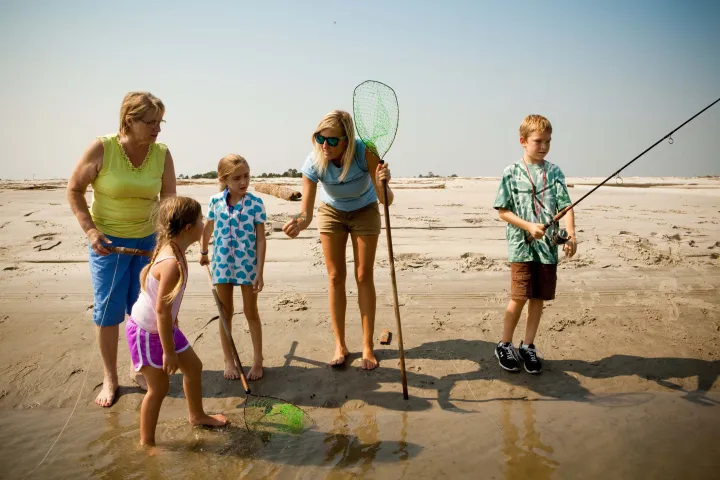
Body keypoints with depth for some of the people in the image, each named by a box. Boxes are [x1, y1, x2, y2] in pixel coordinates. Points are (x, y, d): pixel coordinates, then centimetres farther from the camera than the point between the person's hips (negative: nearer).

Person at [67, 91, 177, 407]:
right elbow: (74, 189, -7)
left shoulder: (162, 154, -9)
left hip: (147, 241, 3)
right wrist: (90, 230, -16)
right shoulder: (102, 149, -17)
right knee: (108, 312, 5)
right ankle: (110, 379, 22)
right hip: (107, 241, -3)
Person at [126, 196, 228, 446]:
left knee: (193, 366, 19)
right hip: (146, 332, -10)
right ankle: (146, 443, 21)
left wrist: (174, 326, 22)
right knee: (159, 388, 3)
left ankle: (197, 415, 41)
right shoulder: (172, 263, -31)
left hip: (163, 327, 10)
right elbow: (162, 310, -29)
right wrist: (168, 351, -21)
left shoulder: (173, 251, -2)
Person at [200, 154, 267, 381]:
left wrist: (259, 273, -14)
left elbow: (260, 240, -11)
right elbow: (208, 228, 13)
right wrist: (203, 252, 25)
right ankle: (228, 360, 28)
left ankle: (258, 360, 23)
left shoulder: (255, 203, -12)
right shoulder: (215, 201, -5)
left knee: (251, 312, 9)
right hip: (222, 263, 2)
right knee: (226, 313, 13)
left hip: (248, 264, -2)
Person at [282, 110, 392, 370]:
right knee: (335, 277, 3)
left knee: (364, 276, 0)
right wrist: (298, 224, -51)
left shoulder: (365, 153, -35)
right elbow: (306, 214, -29)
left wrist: (383, 183, -58)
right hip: (332, 212, 1)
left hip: (365, 211, -1)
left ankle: (368, 347, 10)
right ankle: (340, 346, 14)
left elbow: (386, 200, -36)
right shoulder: (314, 163, -32)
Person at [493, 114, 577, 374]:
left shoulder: (555, 172, 7)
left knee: (538, 298, 9)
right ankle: (504, 345, 15)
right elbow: (502, 211, -2)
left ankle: (528, 346, 25)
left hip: (548, 246, 4)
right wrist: (528, 226, -15)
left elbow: (565, 205, -1)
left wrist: (571, 234, -17)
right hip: (521, 246, -3)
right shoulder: (511, 173, -2)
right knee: (519, 297, -6)